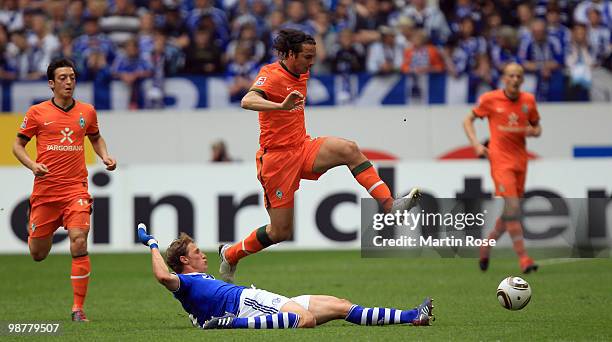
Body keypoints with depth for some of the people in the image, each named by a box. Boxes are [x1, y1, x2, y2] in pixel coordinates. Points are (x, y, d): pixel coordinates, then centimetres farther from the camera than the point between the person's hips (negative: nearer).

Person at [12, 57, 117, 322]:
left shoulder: (87, 111, 7)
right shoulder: (37, 112, 0)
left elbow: (95, 138, 26)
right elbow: (18, 144, 6)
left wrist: (105, 156, 6)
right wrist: (33, 165, -12)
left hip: (75, 189, 0)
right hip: (45, 189, 0)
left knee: (79, 242, -19)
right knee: (37, 254, 7)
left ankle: (78, 308, -13)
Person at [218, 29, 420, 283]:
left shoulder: (301, 74, 8)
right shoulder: (271, 74, -16)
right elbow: (247, 101, -38)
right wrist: (281, 106, -52)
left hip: (302, 148, 7)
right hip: (276, 157, -7)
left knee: (349, 149, -21)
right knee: (280, 231, -2)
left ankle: (389, 205, -27)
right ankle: (230, 255, 22)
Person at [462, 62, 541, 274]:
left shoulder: (528, 100, 7)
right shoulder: (490, 99, -2)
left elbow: (537, 127, 19)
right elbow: (468, 121, 8)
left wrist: (532, 131, -5)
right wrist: (476, 144, -5)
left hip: (520, 160, 5)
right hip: (500, 159, -5)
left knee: (509, 212, 8)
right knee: (512, 207, -17)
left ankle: (487, 244, 32)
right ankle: (523, 258, -19)